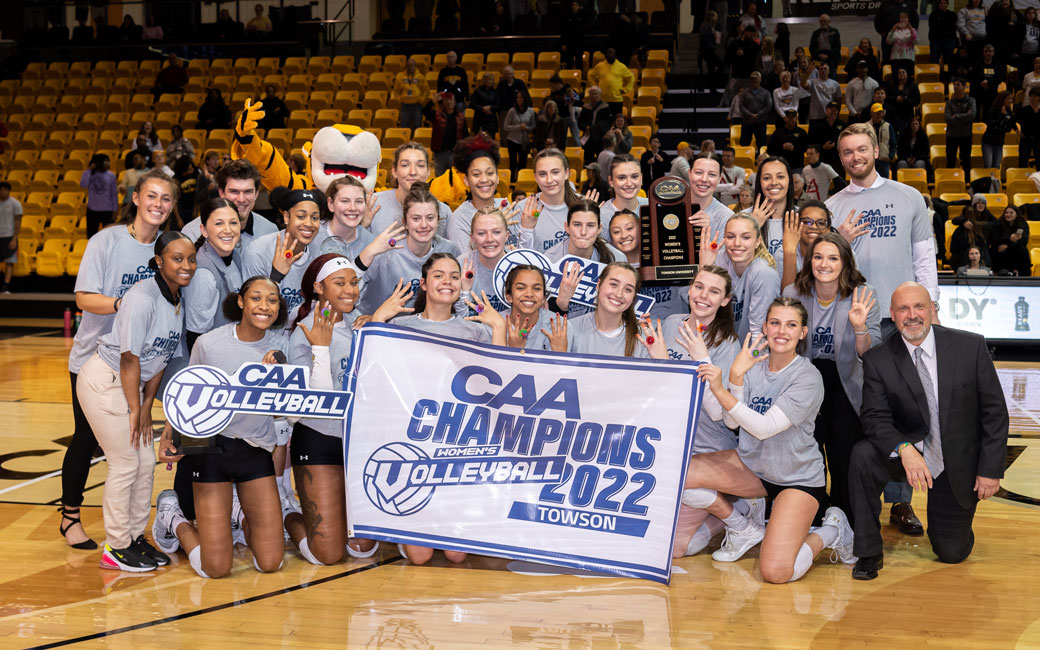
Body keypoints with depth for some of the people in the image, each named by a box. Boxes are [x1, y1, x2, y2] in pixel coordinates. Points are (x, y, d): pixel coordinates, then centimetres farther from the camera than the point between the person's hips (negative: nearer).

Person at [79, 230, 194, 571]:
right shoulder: (144, 297, -23)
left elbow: (161, 359, 8)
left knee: (146, 463, 9)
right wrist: (135, 409, -14)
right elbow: (130, 358, -21)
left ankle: (135, 537, 24)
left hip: (130, 385, 8)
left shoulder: (179, 301, 3)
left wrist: (146, 406, 5)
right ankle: (115, 548, 8)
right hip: (104, 382, -8)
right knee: (126, 464, -4)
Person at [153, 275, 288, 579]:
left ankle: (237, 514, 31)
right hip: (213, 447, -3)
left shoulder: (279, 344, -5)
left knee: (270, 563, 1)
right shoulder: (209, 343, -12)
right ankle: (173, 517, 25)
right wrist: (169, 433, -9)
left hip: (257, 451, 3)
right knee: (215, 568, -5)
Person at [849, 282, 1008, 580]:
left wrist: (991, 469, -10)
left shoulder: (971, 346, -11)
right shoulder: (878, 359, -10)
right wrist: (905, 449, -35)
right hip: (909, 452, 0)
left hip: (959, 462, 0)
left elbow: (994, 411, -6)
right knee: (863, 455, -32)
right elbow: (875, 418, -15)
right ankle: (869, 553, -17)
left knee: (952, 553, 5)